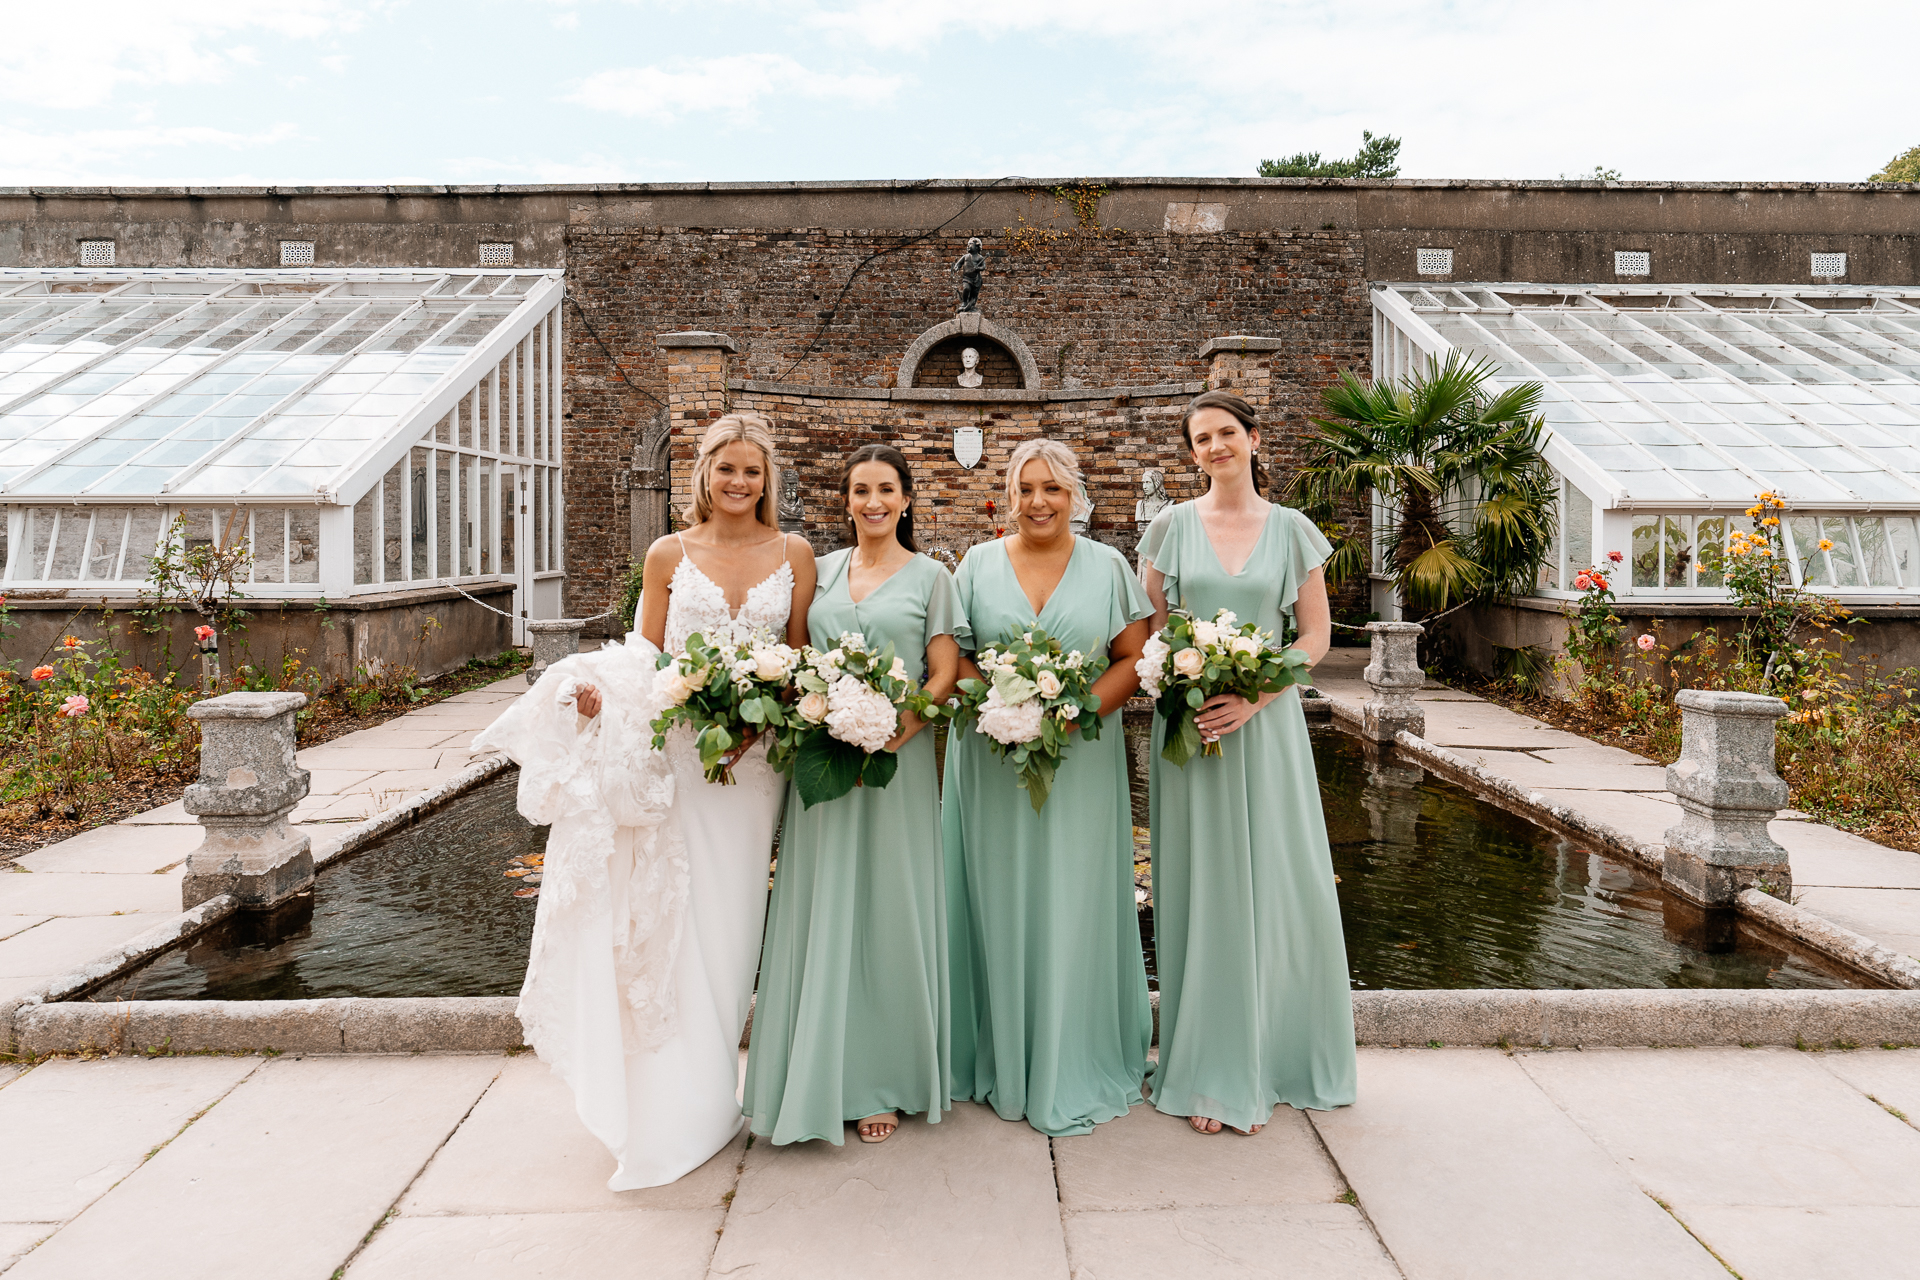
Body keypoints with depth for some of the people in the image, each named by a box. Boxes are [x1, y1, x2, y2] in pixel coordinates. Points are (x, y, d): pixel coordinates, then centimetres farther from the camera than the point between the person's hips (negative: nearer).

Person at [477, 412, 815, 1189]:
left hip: (755, 753, 1)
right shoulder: (669, 555, 4)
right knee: (669, 919, 0)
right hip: (670, 752, -1)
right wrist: (602, 692, -13)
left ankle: (708, 1095, 25)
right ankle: (674, 1109, 13)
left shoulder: (794, 555, 5)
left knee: (726, 918, 8)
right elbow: (642, 658, 7)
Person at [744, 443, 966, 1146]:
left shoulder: (930, 577, 4)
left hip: (898, 762, -2)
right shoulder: (820, 572, 12)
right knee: (821, 915, 6)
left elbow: (944, 674, -2)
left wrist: (899, 729, -18)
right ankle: (821, 1079, 19)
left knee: (886, 913, 3)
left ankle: (880, 1083, 17)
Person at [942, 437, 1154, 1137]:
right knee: (999, 904, 6)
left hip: (1081, 760, 0)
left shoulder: (1107, 566, 6)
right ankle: (1002, 1059, 22)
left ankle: (1074, 1069, 18)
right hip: (992, 763, 1)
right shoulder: (978, 564, 7)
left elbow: (1134, 659, 1)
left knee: (1073, 907, 3)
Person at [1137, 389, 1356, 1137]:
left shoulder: (1293, 532, 6)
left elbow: (1316, 634, 3)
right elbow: (1148, 628, 6)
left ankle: (1283, 1057, 21)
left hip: (1266, 722, 1)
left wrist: (1254, 698, -11)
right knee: (1202, 891, 3)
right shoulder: (1172, 527, 5)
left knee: (1279, 885, 3)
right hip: (1187, 723, 0)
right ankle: (1213, 1075, 13)